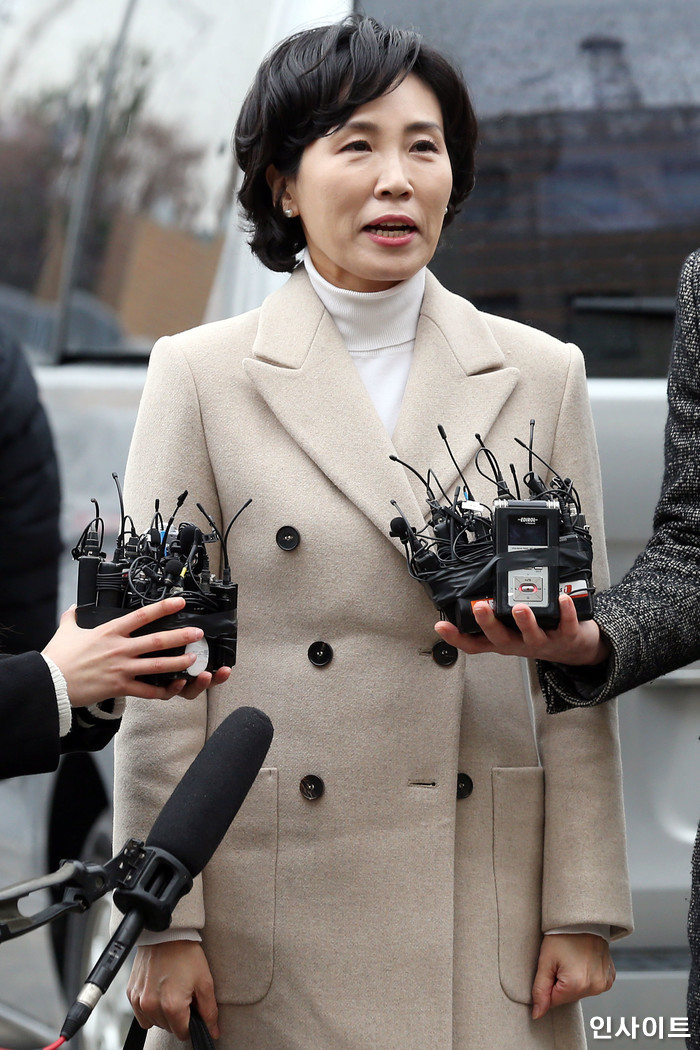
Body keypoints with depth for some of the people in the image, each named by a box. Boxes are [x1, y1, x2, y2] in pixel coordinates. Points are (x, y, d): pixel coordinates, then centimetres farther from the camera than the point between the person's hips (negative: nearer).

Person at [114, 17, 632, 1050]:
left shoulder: (539, 375, 7)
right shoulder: (204, 374, 2)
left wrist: (583, 911, 2)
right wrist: (166, 925, -4)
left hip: (483, 918, 2)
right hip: (272, 916, -1)